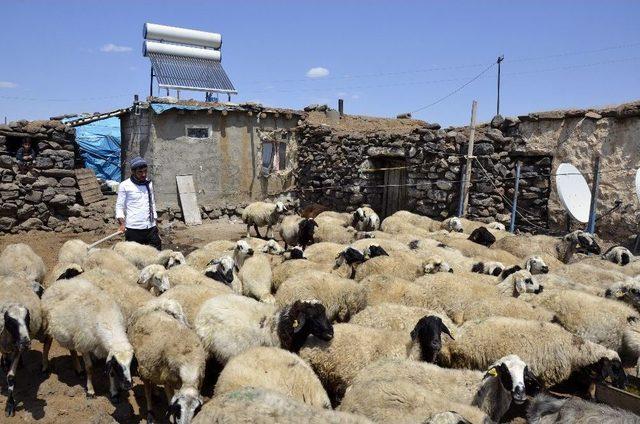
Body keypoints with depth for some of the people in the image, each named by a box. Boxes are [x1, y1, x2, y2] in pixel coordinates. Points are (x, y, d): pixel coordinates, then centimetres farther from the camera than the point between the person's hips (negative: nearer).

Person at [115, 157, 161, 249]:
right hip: (133, 229, -4)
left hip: (151, 228, 4)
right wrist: (122, 223, -15)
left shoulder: (149, 184, 15)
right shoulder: (125, 185, 0)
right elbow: (119, 206, 0)